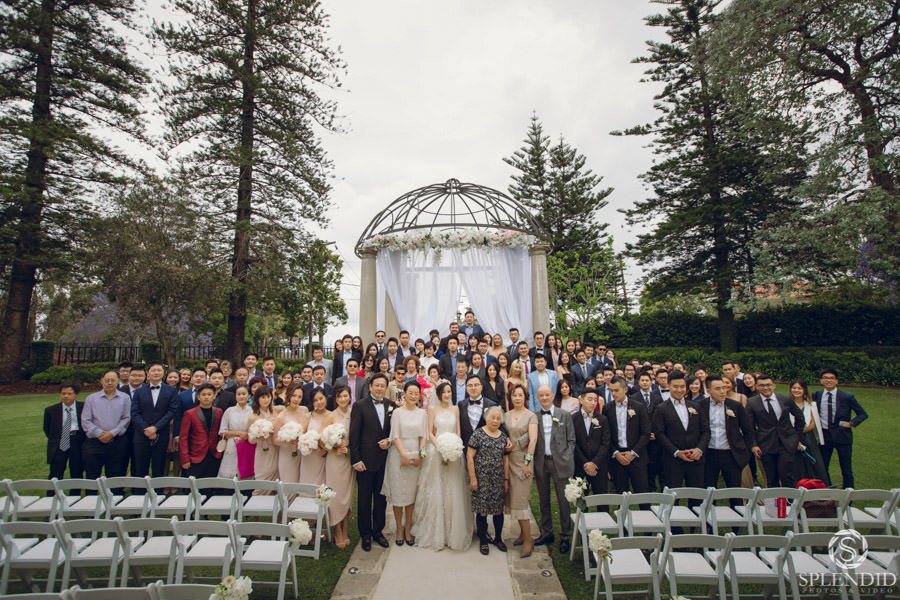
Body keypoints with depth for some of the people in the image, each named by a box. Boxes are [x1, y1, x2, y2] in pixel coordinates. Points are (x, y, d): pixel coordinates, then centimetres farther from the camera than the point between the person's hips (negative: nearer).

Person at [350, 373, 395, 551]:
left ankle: (378, 531, 31)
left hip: (385, 460, 4)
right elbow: (353, 434, -8)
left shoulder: (391, 406, 5)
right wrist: (356, 460, -12)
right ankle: (365, 534, 26)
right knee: (364, 499, 9)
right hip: (366, 460, -3)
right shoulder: (360, 406, -7)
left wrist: (389, 440, -8)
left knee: (381, 498, 14)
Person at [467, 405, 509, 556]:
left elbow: (506, 459, 12)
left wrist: (506, 480, 8)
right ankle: (483, 540, 19)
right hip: (481, 478, -4)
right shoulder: (478, 434, -6)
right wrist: (472, 478, -11)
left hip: (499, 480, 4)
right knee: (482, 509, 3)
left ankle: (498, 538, 27)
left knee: (499, 508, 10)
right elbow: (469, 455, -8)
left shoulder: (503, 436, 8)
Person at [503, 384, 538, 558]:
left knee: (521, 498, -7)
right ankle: (523, 533, 24)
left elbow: (533, 439, -12)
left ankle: (528, 539, 4)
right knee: (513, 497, 9)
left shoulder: (531, 416, -6)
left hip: (524, 459, -5)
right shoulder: (506, 415, 8)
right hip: (509, 459, 5)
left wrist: (527, 462, -15)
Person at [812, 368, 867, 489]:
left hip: (842, 436, -2)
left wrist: (851, 423, -13)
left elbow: (863, 414, 2)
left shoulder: (847, 397, -5)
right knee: (822, 468, 9)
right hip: (824, 435, 2)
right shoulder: (817, 396, 2)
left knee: (846, 469, 6)